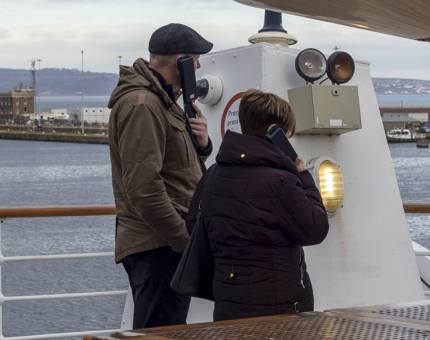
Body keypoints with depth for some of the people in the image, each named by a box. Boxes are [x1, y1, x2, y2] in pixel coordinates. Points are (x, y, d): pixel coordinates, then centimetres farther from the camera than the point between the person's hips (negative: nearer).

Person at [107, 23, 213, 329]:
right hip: (160, 246, -11)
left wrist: (200, 144, 4)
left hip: (171, 243, 11)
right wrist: (186, 241, -20)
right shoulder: (141, 104, -16)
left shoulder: (160, 100, 19)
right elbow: (144, 187, -24)